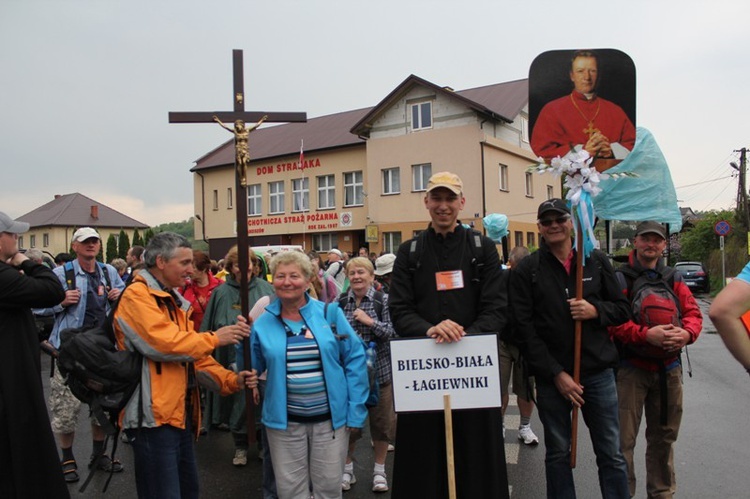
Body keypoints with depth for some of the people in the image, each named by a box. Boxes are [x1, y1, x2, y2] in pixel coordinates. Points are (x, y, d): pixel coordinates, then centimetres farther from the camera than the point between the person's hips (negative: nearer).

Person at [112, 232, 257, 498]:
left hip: (181, 415, 9)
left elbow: (193, 355, 13)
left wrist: (231, 380, -1)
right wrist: (214, 338, -14)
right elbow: (164, 343, -26)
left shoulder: (175, 301, 16)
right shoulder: (136, 296, -12)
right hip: (154, 416, -9)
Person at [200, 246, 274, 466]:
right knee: (239, 404, 7)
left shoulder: (266, 289, 1)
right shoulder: (221, 293, 0)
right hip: (234, 359, -1)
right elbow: (211, 329, 2)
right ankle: (240, 446, 27)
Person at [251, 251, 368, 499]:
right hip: (284, 421, 1)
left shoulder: (330, 313, -4)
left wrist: (355, 410, -6)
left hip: (330, 417, -1)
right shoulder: (262, 323, -1)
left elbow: (355, 359, -3)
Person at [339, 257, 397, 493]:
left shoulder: (383, 300, -4)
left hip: (378, 370, -1)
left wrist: (370, 322, -20)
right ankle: (347, 468, 31)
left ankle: (379, 469, 29)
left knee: (381, 420, 9)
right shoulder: (339, 302, 2)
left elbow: (393, 332, -10)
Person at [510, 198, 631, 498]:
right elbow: (524, 329, -6)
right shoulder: (526, 270, -2)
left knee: (611, 453, 10)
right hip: (551, 376, -1)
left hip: (598, 372, 2)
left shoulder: (597, 261, 6)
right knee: (558, 453, 12)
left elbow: (622, 309, 11)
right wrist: (556, 374, -11)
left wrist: (595, 310, -12)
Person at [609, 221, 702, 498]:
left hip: (668, 368, 5)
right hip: (631, 368, -5)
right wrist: (647, 334, -26)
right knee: (623, 439, -2)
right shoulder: (620, 278, -6)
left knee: (664, 436, 19)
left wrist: (686, 333, -14)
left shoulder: (674, 280, 11)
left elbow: (693, 313, 6)